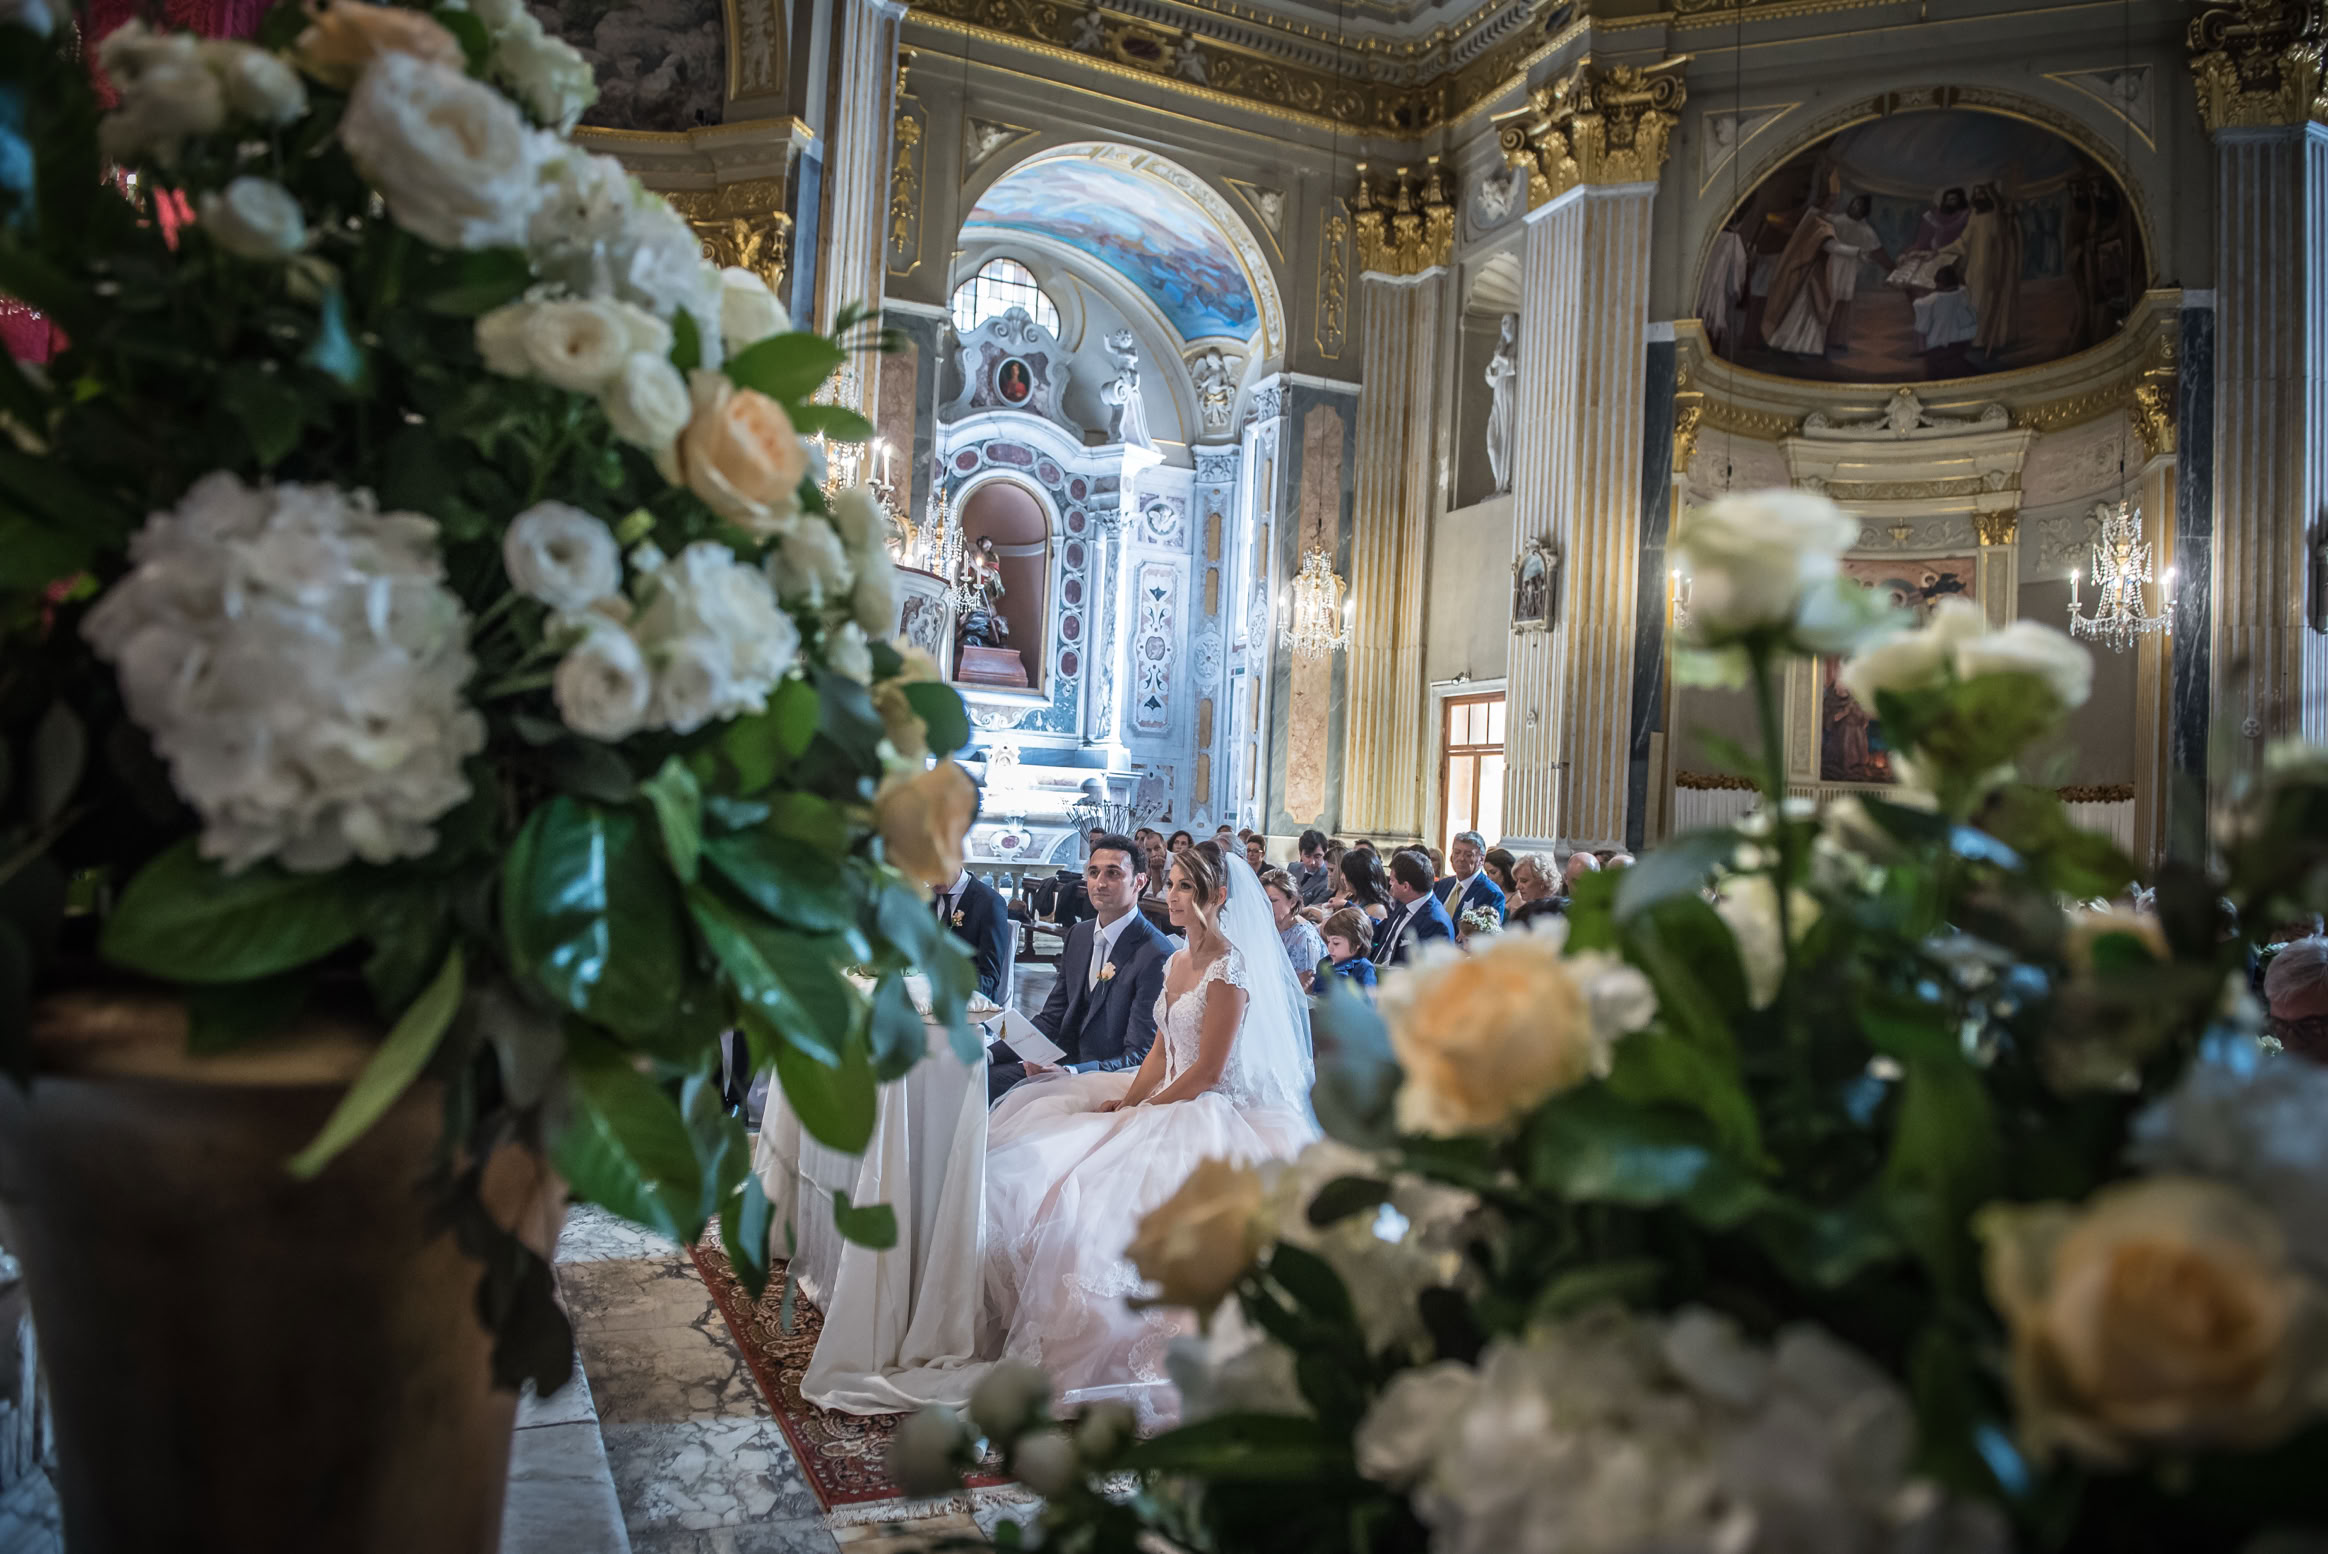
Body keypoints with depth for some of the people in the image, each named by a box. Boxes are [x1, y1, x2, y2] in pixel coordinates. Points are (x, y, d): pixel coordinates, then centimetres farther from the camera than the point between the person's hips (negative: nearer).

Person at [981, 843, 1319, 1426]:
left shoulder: (1231, 969, -16)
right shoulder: (1178, 962, 11)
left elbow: (1206, 1072, -18)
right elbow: (1161, 1051, 11)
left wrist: (1140, 1113, -14)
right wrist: (1128, 1098, -4)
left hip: (1213, 1114, -9)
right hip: (1166, 1100, 9)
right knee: (1033, 1157, 1)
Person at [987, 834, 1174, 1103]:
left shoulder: (1156, 954, -17)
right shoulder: (1079, 934, 10)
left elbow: (1140, 1056, -18)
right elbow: (1051, 1019, 11)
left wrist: (1068, 1073, -31)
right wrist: (989, 1054, -3)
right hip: (1064, 1063, 7)